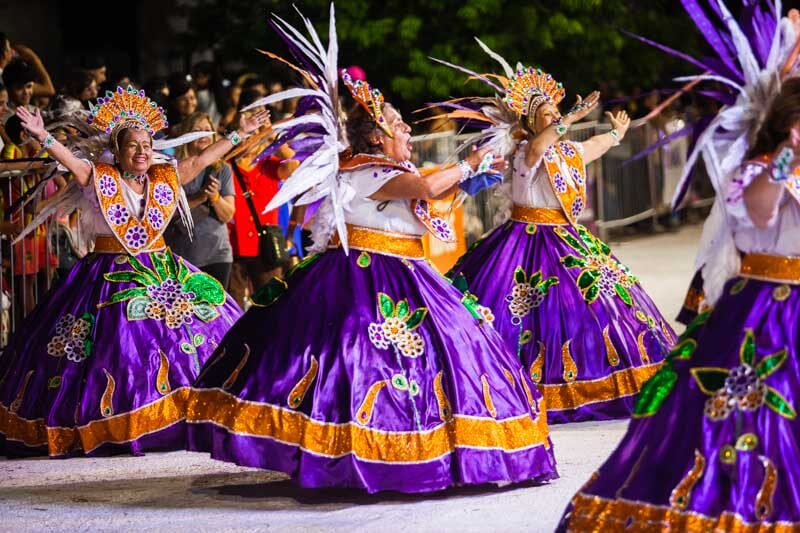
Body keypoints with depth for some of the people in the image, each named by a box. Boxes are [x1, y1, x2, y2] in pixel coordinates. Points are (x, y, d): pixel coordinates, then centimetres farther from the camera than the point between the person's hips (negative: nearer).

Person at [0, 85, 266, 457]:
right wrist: (42, 137, -36)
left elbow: (201, 160, 11)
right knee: (117, 344, -8)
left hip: (161, 272, 4)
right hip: (111, 275, -4)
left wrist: (239, 134, 12)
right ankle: (113, 428, 0)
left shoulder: (164, 178, 7)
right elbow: (69, 159, -19)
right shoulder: (99, 178, -4)